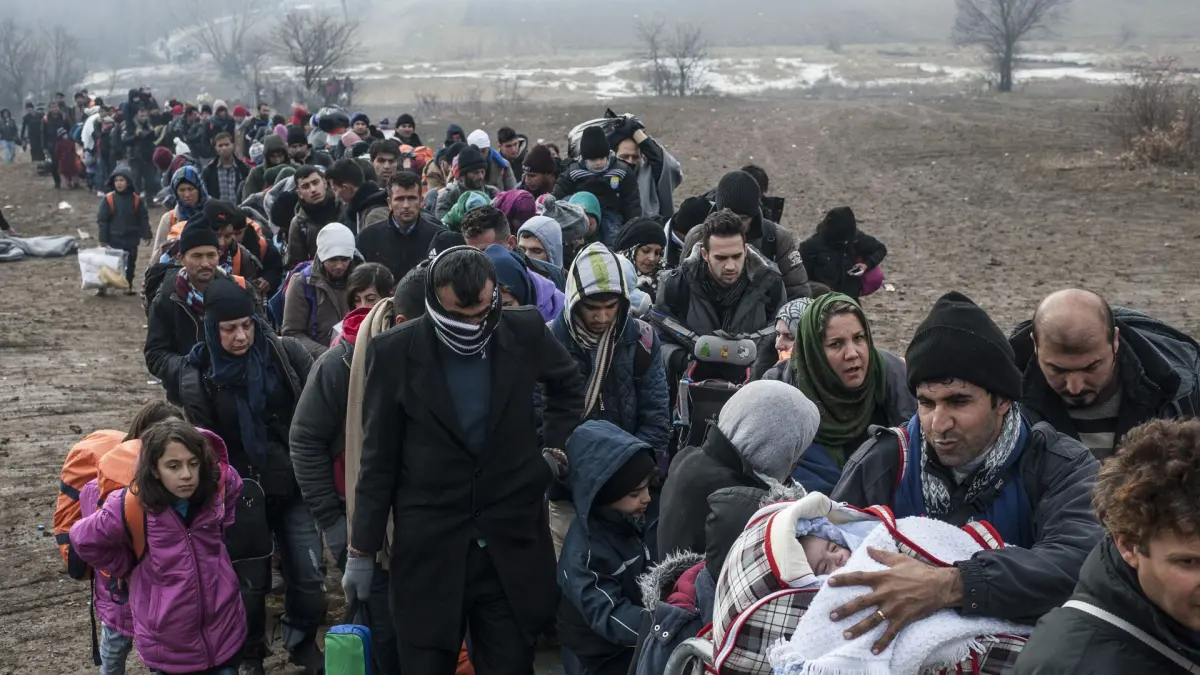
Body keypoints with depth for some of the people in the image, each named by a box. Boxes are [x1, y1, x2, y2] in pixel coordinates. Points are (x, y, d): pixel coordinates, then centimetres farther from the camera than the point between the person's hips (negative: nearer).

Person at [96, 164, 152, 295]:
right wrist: (103, 239, -7)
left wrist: (146, 234, 0)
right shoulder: (108, 199, -10)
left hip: (131, 239, 2)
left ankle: (128, 286, 23)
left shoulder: (136, 200, -6)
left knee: (130, 263, 11)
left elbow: (143, 218, 2)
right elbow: (102, 220, -6)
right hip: (114, 239, -2)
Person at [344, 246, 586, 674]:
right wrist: (362, 549, 0)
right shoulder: (396, 352, -9)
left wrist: (553, 448, 8)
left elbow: (569, 385, 18)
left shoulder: (525, 332, -5)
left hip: (512, 543, 1)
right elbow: (379, 459, -2)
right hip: (429, 547, -1)